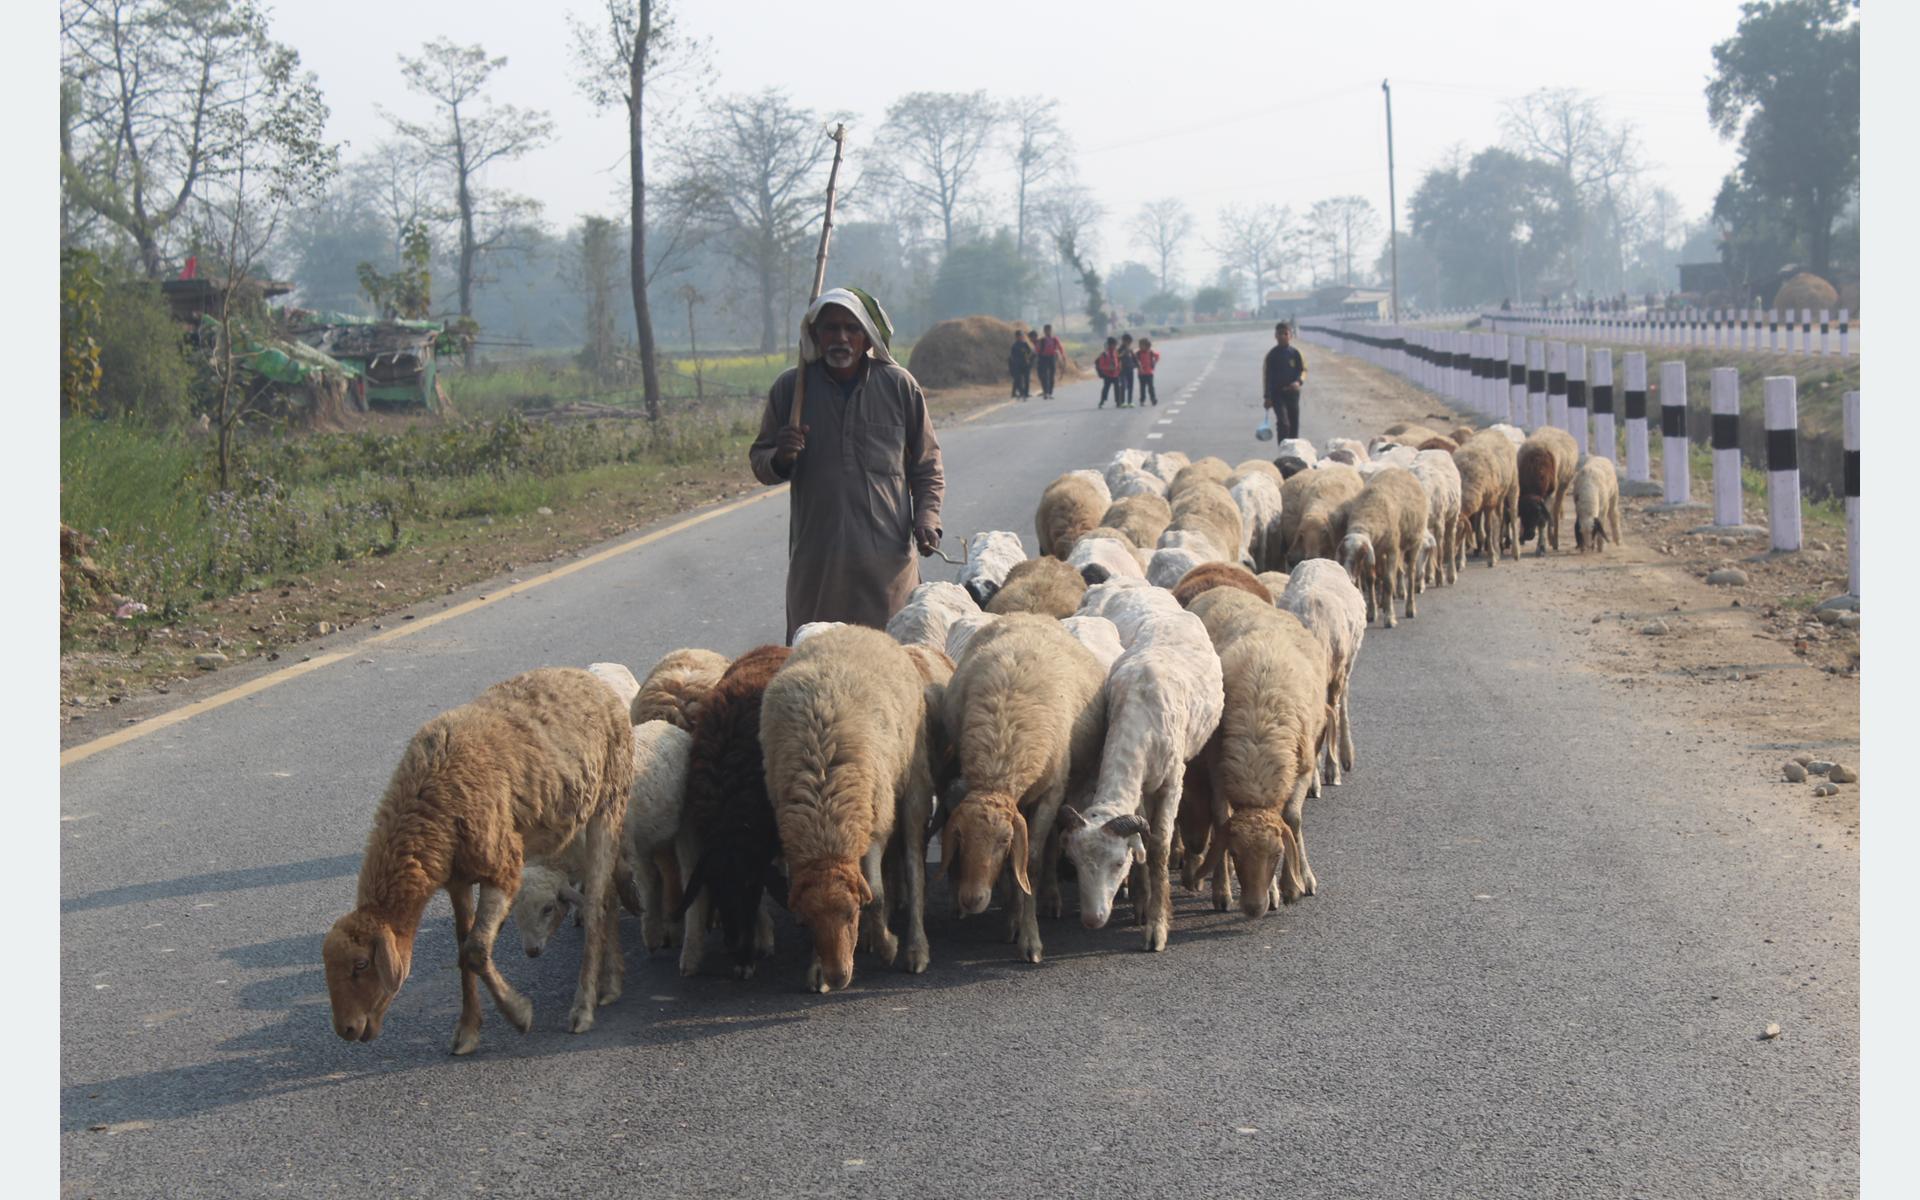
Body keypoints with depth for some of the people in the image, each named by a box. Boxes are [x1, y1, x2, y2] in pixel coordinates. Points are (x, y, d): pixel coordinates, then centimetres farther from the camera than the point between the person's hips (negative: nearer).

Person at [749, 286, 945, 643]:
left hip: (887, 556, 0)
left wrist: (927, 516, -2)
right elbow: (759, 462, 13)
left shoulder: (899, 385, 4)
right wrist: (780, 458, -10)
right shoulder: (791, 387, 4)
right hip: (815, 559, 1)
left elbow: (927, 466, 13)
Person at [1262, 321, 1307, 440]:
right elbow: (1266, 376, 0)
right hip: (1277, 393, -3)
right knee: (1283, 422, -17)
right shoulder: (1272, 354, -3)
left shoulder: (1294, 353, 2)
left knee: (1294, 424, 10)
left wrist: (1299, 381, -17)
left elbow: (1303, 370, 5)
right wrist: (1267, 397, -4)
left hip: (1292, 392, 3)